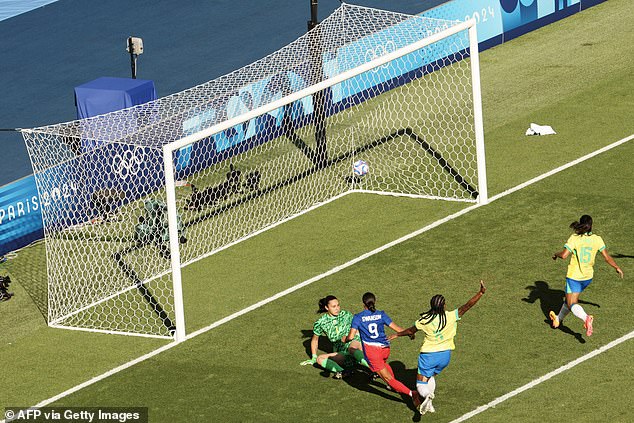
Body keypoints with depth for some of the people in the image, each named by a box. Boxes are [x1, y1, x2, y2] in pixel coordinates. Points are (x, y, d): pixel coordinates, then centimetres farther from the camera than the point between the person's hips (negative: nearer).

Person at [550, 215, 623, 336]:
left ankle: (586, 318, -34)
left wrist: (556, 254, 0)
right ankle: (558, 319, 42)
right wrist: (617, 268, 16)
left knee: (572, 304, -5)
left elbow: (564, 255, -23)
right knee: (570, 299, 24)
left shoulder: (574, 238, -15)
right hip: (588, 276, 5)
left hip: (574, 276, -5)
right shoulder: (597, 239, -5)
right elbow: (607, 258, 0)